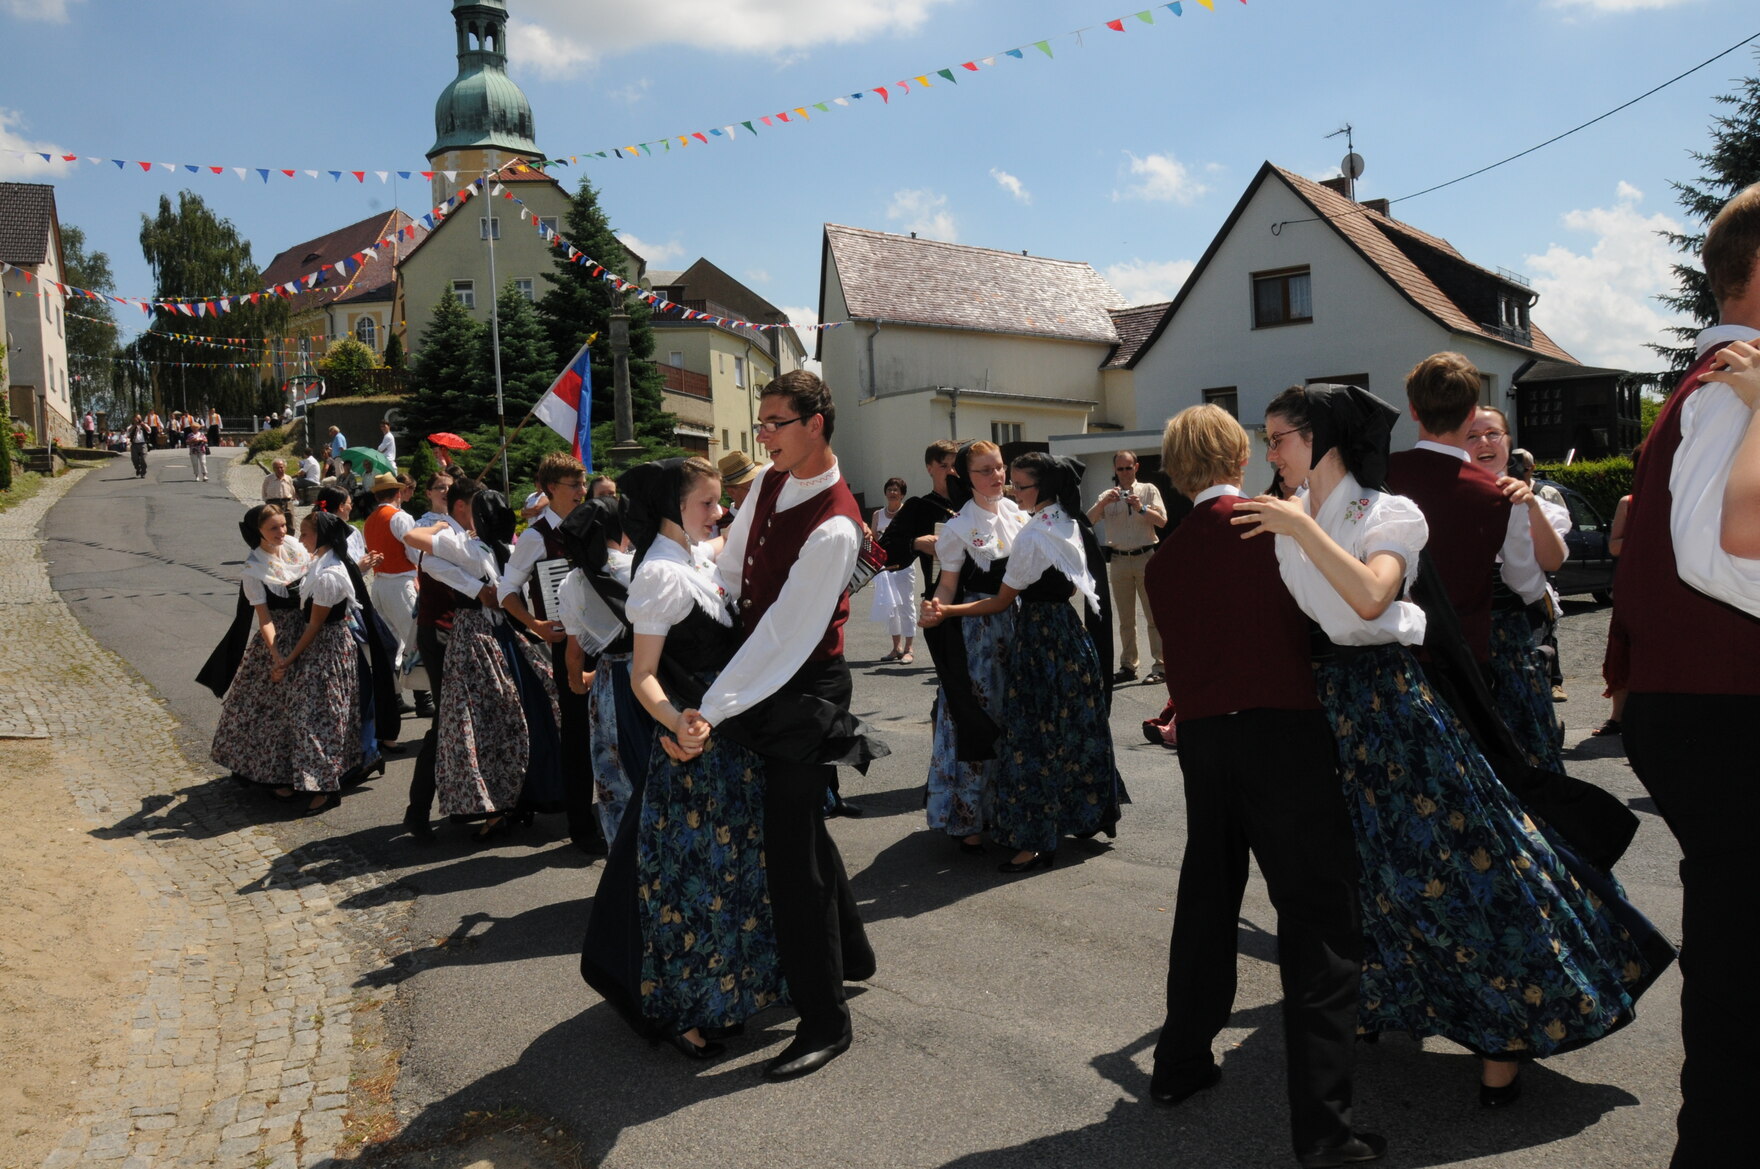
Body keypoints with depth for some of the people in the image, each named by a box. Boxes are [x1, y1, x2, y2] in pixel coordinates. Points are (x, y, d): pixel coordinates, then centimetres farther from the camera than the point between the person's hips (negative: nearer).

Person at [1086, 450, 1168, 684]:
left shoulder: (1148, 490, 6)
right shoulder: (1108, 495, 13)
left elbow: (1162, 521, -3)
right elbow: (1089, 520, 1)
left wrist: (1142, 508, -18)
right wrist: (1103, 502, -15)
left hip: (1145, 557, -3)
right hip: (1118, 560, 3)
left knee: (1154, 615, -3)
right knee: (1125, 619, 8)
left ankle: (1160, 666, -1)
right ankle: (1128, 666, 14)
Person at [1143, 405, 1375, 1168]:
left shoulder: (1163, 560, 7)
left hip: (1201, 736, 5)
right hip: (1283, 730, -5)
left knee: (1207, 900, 20)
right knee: (1318, 919, 0)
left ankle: (1180, 1063, 33)